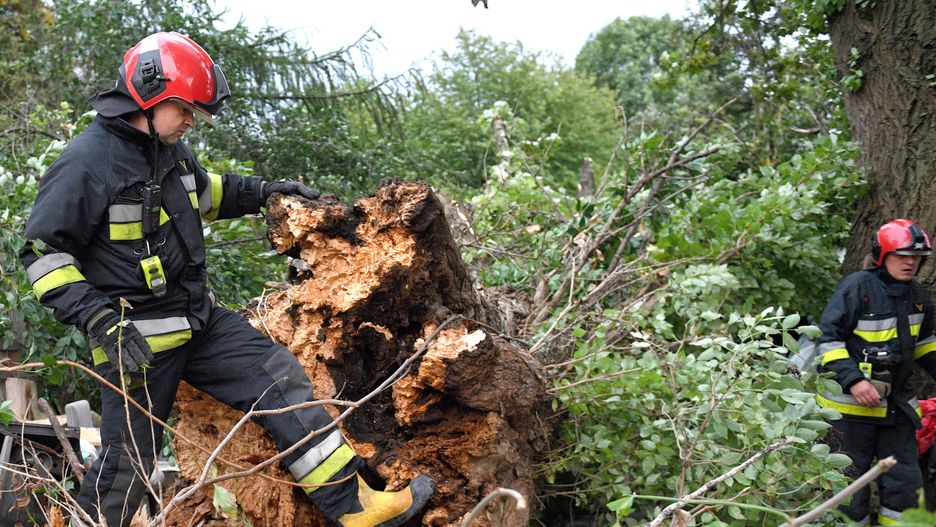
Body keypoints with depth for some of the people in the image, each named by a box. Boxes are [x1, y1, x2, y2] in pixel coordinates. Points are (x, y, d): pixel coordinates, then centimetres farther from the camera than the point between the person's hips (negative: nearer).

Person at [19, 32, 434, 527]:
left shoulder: (170, 150, 9)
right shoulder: (87, 161, -16)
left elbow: (204, 191, 31)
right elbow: (43, 253, -16)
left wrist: (262, 191, 17)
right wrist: (99, 320, -25)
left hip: (199, 320, 8)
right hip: (135, 339, -8)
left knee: (281, 379, 2)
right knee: (126, 462, 0)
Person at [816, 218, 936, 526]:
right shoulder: (857, 287, -13)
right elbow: (828, 339, -14)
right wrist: (852, 380, -23)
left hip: (896, 403, 7)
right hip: (852, 400, -7)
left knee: (905, 480, 10)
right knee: (852, 480, 1)